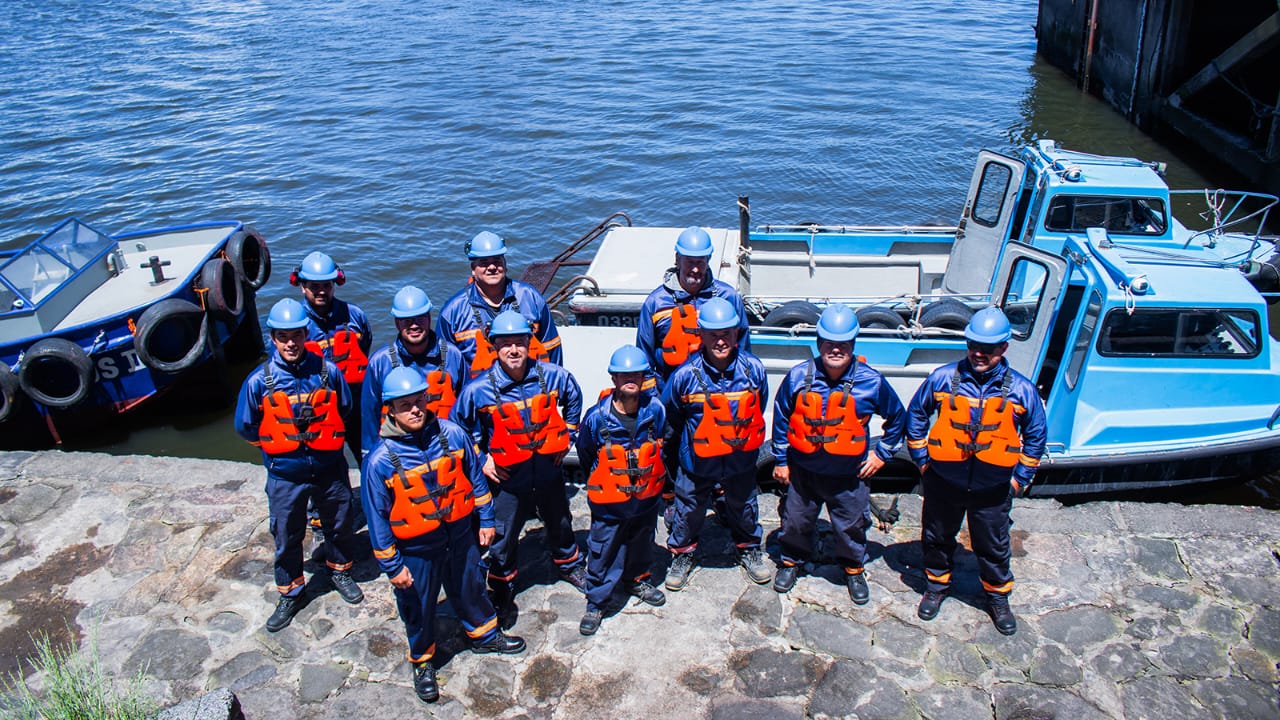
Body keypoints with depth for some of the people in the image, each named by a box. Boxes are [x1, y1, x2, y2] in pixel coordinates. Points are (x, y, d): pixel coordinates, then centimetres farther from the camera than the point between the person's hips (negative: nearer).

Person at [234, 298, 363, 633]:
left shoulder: (328, 371, -12)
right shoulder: (259, 381, -13)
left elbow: (344, 410, 6)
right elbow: (246, 426, 1)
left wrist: (326, 438, 6)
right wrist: (279, 445, 6)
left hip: (329, 468, 1)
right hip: (285, 475, 0)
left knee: (339, 524, 19)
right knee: (286, 536, 13)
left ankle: (340, 571, 45)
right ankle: (290, 594, 34)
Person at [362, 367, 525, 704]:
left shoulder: (452, 435, -13)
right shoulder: (380, 460, -21)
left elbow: (475, 477, 1)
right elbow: (377, 517, -13)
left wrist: (485, 519, 6)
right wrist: (391, 565, -10)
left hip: (460, 535, 3)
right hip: (416, 549, -3)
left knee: (471, 588, 24)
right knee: (419, 609, 16)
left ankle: (484, 634, 51)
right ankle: (422, 661, 41)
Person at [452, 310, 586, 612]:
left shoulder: (553, 376, -13)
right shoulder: (478, 389, -19)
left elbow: (574, 400, 10)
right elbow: (457, 427, -3)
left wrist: (568, 434, 5)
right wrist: (480, 459, -7)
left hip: (549, 471, 3)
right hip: (507, 476, -2)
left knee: (560, 524, 25)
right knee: (502, 537, 12)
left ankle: (570, 565, 53)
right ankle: (501, 586, 38)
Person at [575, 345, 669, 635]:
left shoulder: (656, 410, -13)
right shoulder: (597, 417, -20)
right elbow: (585, 454, 0)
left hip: (646, 497, 3)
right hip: (608, 502, -3)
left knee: (642, 543, 24)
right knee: (603, 553, 6)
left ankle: (637, 580, 51)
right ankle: (596, 603, 25)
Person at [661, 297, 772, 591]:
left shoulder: (753, 369, -17)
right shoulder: (686, 374, -22)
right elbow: (671, 412, -1)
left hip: (741, 459, 2)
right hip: (697, 460, -1)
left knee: (743, 506, 23)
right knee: (688, 509, 16)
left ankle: (749, 550, 49)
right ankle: (682, 554, 41)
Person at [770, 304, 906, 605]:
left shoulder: (871, 382, -13)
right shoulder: (798, 377, -12)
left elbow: (897, 417, 4)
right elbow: (780, 418, 1)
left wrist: (881, 454, 3)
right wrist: (781, 460, 3)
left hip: (848, 475, -1)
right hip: (803, 470, 1)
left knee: (851, 526, 16)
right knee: (795, 521, 17)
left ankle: (854, 569, 42)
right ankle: (792, 560, 44)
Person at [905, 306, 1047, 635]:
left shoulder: (1020, 389, -8)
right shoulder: (943, 378, -10)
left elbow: (1036, 435, 5)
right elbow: (915, 415, 4)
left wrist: (1020, 478, 3)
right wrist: (922, 460, 2)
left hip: (993, 488, 0)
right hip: (944, 481, 0)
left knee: (993, 547, 15)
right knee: (937, 539, 18)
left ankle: (998, 598, 38)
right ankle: (936, 586, 42)